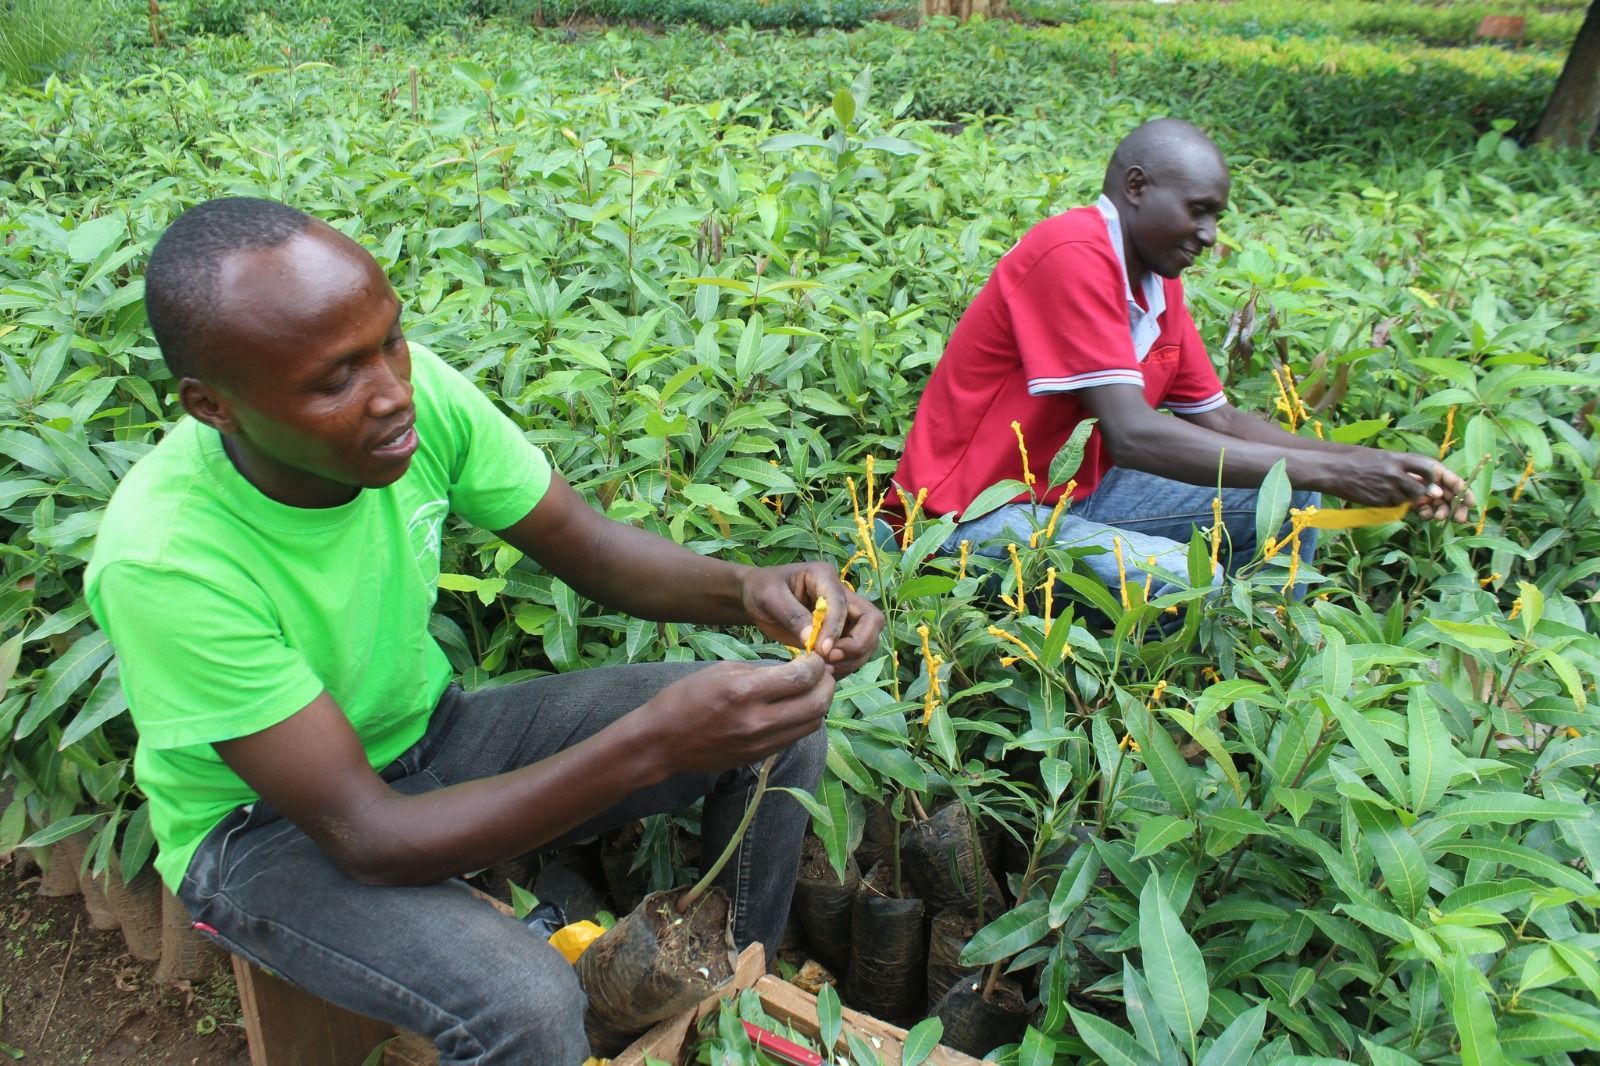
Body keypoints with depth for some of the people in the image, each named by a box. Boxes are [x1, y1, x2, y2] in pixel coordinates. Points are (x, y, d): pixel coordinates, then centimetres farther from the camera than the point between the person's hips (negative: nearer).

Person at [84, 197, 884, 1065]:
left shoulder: (417, 388, -20)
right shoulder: (162, 560, -33)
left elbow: (586, 545, -7)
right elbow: (366, 838, -32)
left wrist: (746, 590, -28)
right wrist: (652, 743, -43)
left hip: (430, 733, 5)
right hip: (266, 824, -4)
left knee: (782, 726, -7)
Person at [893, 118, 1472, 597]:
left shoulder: (1158, 280, 7)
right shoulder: (1073, 255, -21)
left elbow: (1219, 420, 9)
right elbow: (1133, 436, -28)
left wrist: (1369, 464, -3)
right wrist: (1327, 471, -24)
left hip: (1073, 492, 9)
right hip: (978, 512, -9)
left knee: (1283, 500, 3)